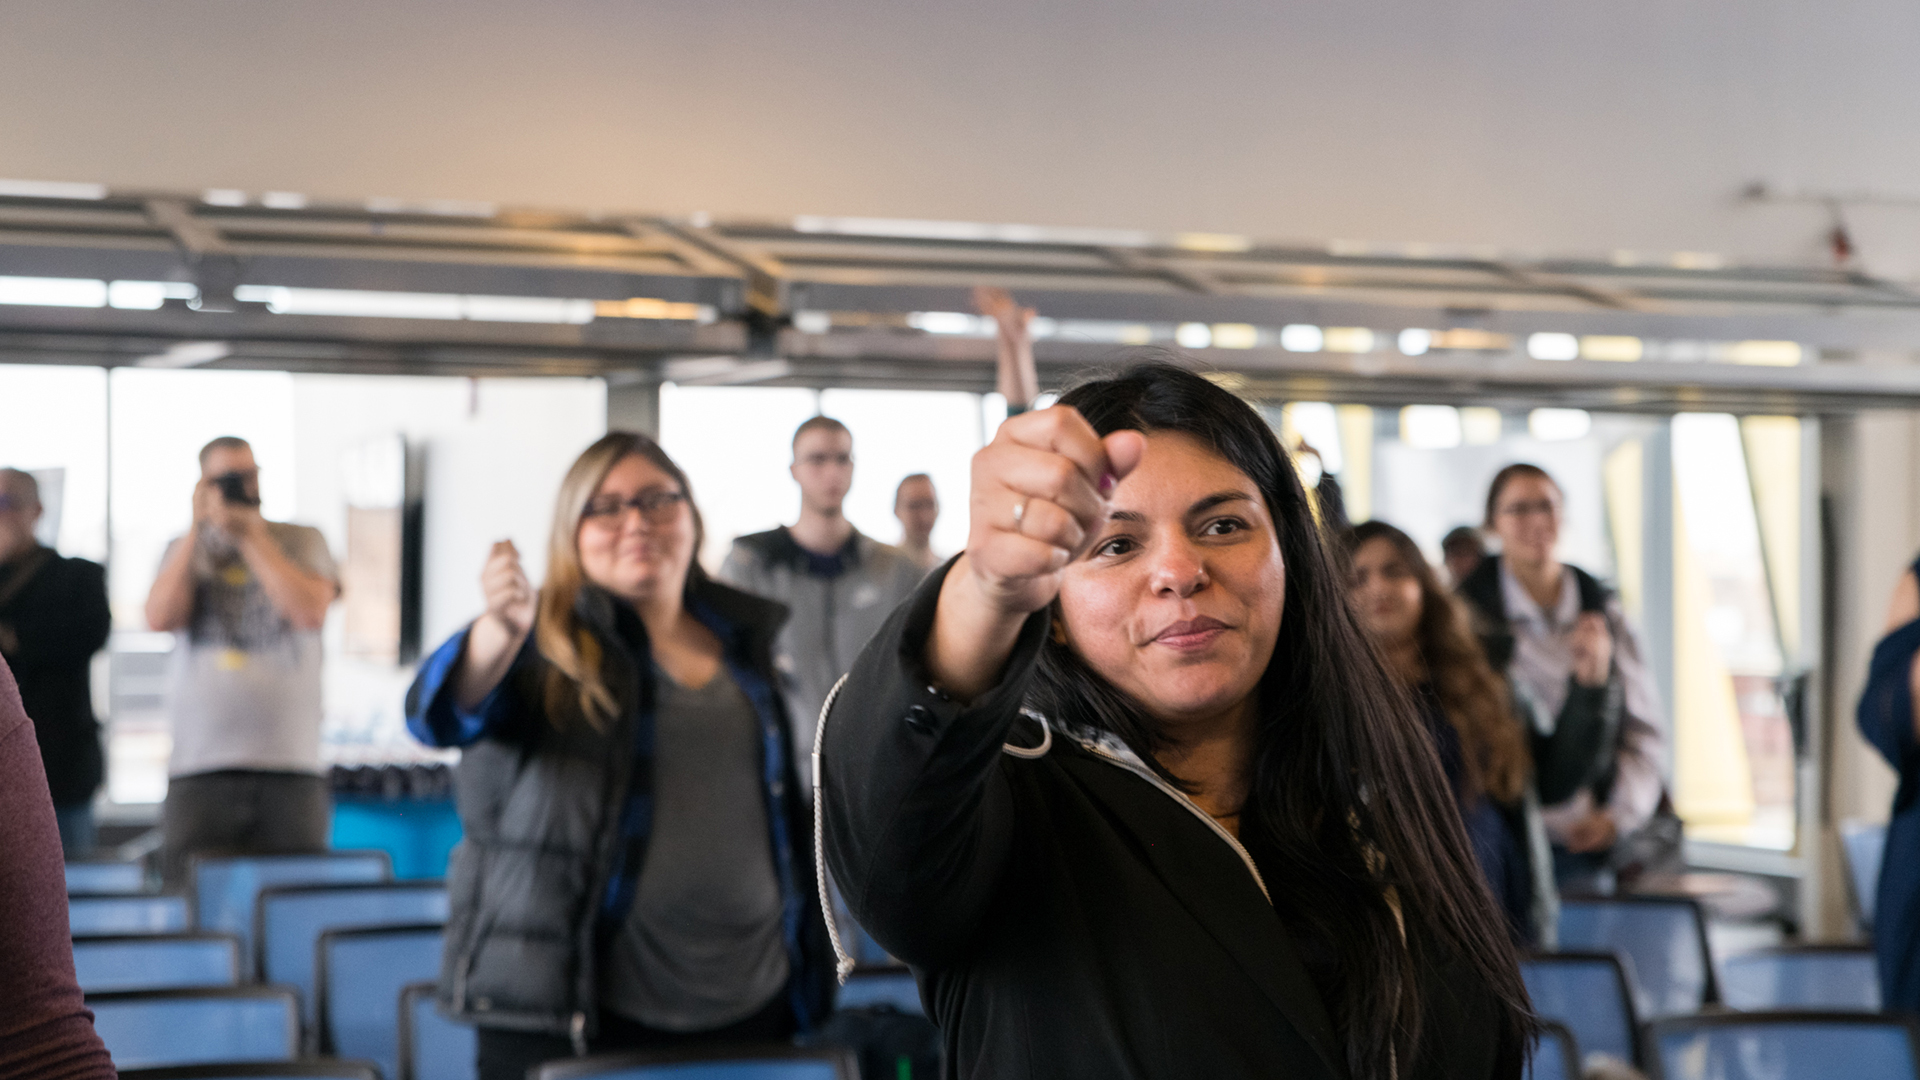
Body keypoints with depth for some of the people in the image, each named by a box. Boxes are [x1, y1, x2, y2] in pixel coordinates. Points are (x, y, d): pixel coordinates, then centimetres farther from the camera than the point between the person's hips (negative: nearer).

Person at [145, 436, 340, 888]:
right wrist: (198, 529, -1)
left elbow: (311, 611, -7)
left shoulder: (303, 542, 11)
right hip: (199, 765, 1)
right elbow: (160, 617, -2)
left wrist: (250, 536, -5)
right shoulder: (184, 551, 16)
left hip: (290, 765, -1)